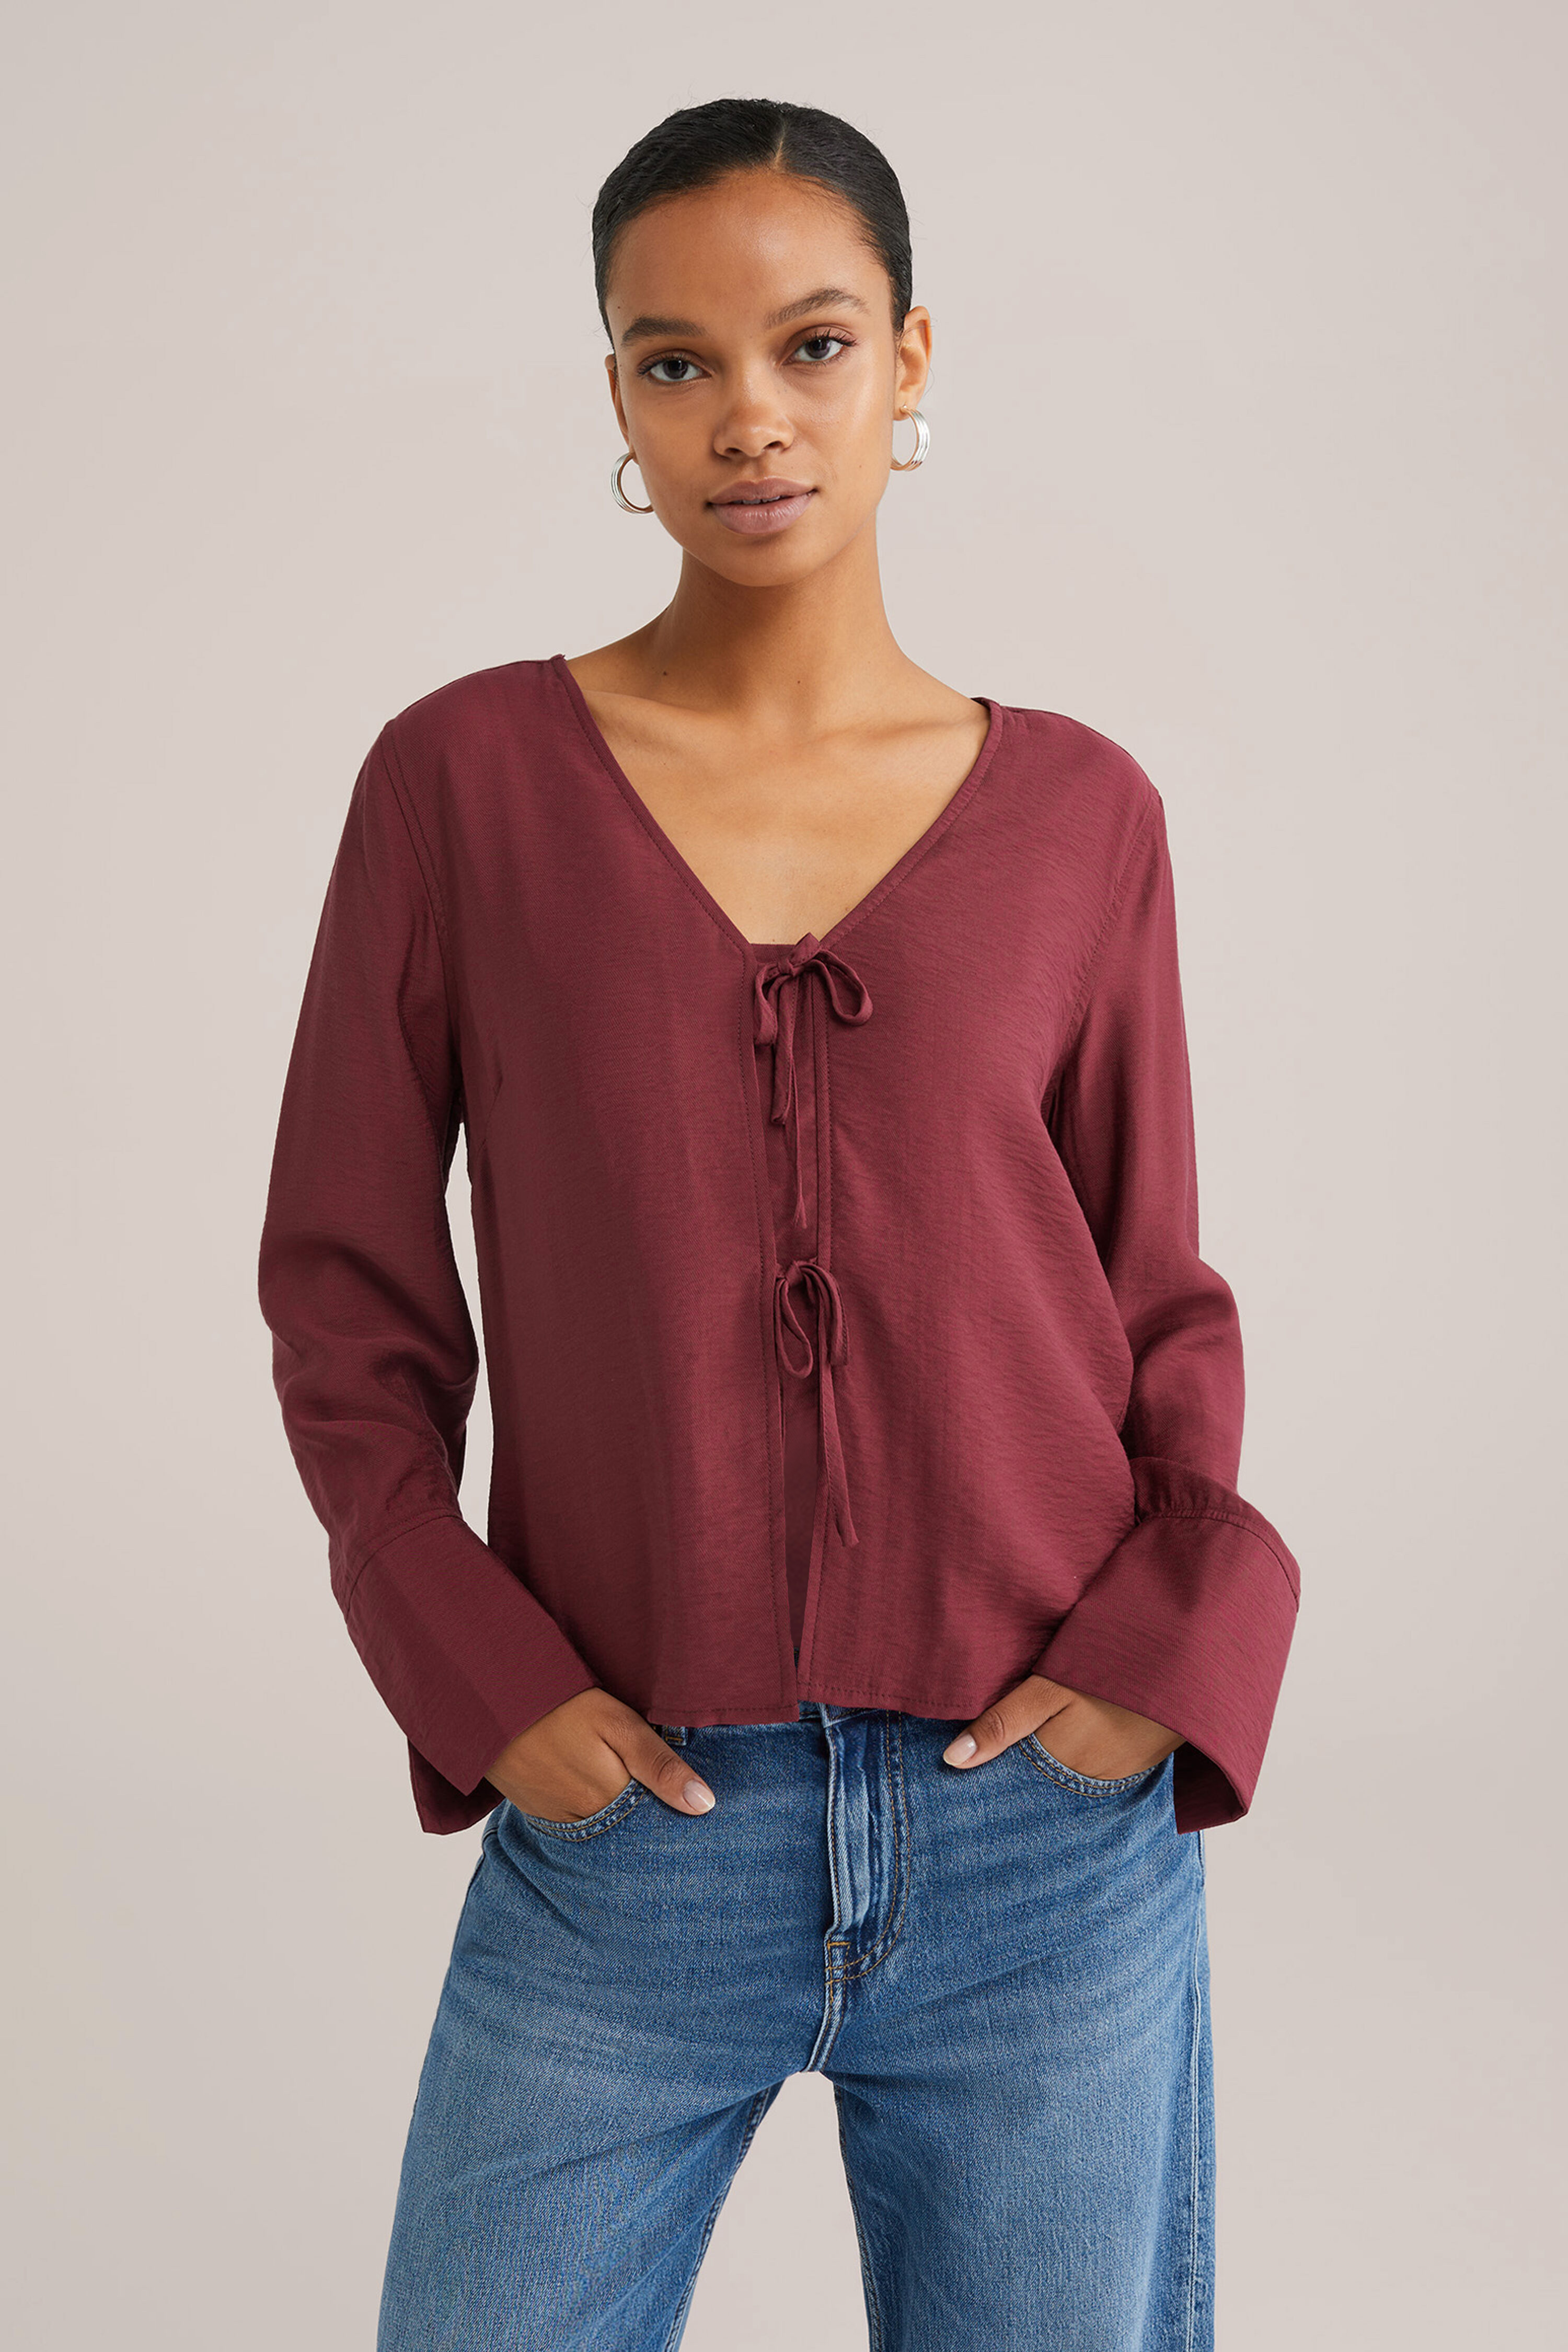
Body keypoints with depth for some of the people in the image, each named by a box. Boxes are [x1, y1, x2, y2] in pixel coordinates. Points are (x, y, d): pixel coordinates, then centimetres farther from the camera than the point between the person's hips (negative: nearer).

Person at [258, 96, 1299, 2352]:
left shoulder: (1079, 814, 2)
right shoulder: (464, 778, -1)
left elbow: (1159, 1296, 8)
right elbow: (347, 1287, 3)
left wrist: (1185, 1637, -7)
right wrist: (481, 1678, -8)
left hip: (1051, 1831, 1)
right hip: (623, 1822, -1)